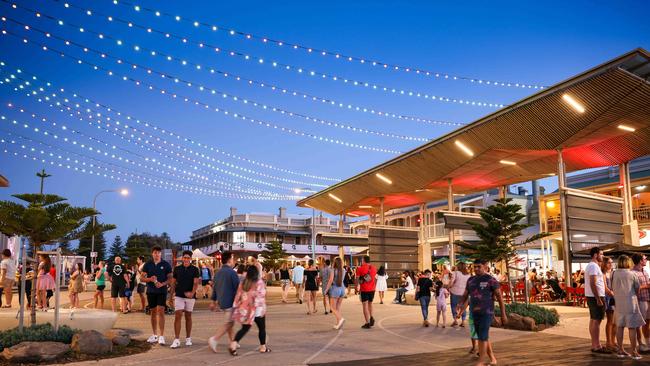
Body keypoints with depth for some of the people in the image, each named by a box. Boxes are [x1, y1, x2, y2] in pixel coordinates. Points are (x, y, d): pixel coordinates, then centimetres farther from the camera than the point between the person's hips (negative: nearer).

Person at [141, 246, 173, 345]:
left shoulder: (166, 265, 0)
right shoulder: (147, 264, 5)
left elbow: (170, 278, 1)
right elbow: (141, 277, 4)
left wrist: (162, 284, -18)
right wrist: (150, 279, -16)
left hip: (162, 291, -3)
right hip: (151, 291, 3)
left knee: (160, 311, -11)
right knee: (153, 312, 10)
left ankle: (161, 336, -9)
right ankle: (154, 335, 21)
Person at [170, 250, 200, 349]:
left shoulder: (195, 270, -1)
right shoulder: (177, 269, 5)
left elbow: (196, 283, -10)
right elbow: (173, 282, 11)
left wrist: (192, 293, -27)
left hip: (190, 296, 0)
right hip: (179, 296, 1)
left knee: (188, 317, 9)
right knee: (178, 316, -8)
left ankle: (188, 338, 20)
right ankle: (177, 340, -7)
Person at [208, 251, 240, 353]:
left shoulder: (218, 273, 10)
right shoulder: (232, 272, -15)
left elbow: (214, 288, 16)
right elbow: (238, 288, -13)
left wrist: (214, 302, 23)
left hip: (221, 302, 9)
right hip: (230, 302, -8)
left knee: (229, 323, 17)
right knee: (228, 324, -5)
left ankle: (233, 342, 21)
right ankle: (214, 340, -15)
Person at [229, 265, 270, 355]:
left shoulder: (243, 283, 3)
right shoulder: (259, 283, -11)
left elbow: (238, 296, 5)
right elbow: (260, 297, -15)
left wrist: (236, 307, 11)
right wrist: (263, 309, -12)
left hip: (244, 310, 4)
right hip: (257, 310, -4)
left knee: (244, 328, 12)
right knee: (262, 328, 13)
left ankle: (233, 344, -6)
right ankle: (263, 347, 21)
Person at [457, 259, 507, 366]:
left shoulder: (491, 280, -8)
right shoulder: (471, 280, 10)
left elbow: (500, 297, -6)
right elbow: (465, 296, 12)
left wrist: (503, 314, -7)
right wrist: (460, 306, -4)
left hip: (487, 313, -6)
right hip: (475, 313, 6)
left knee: (483, 337, -10)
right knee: (483, 337, 13)